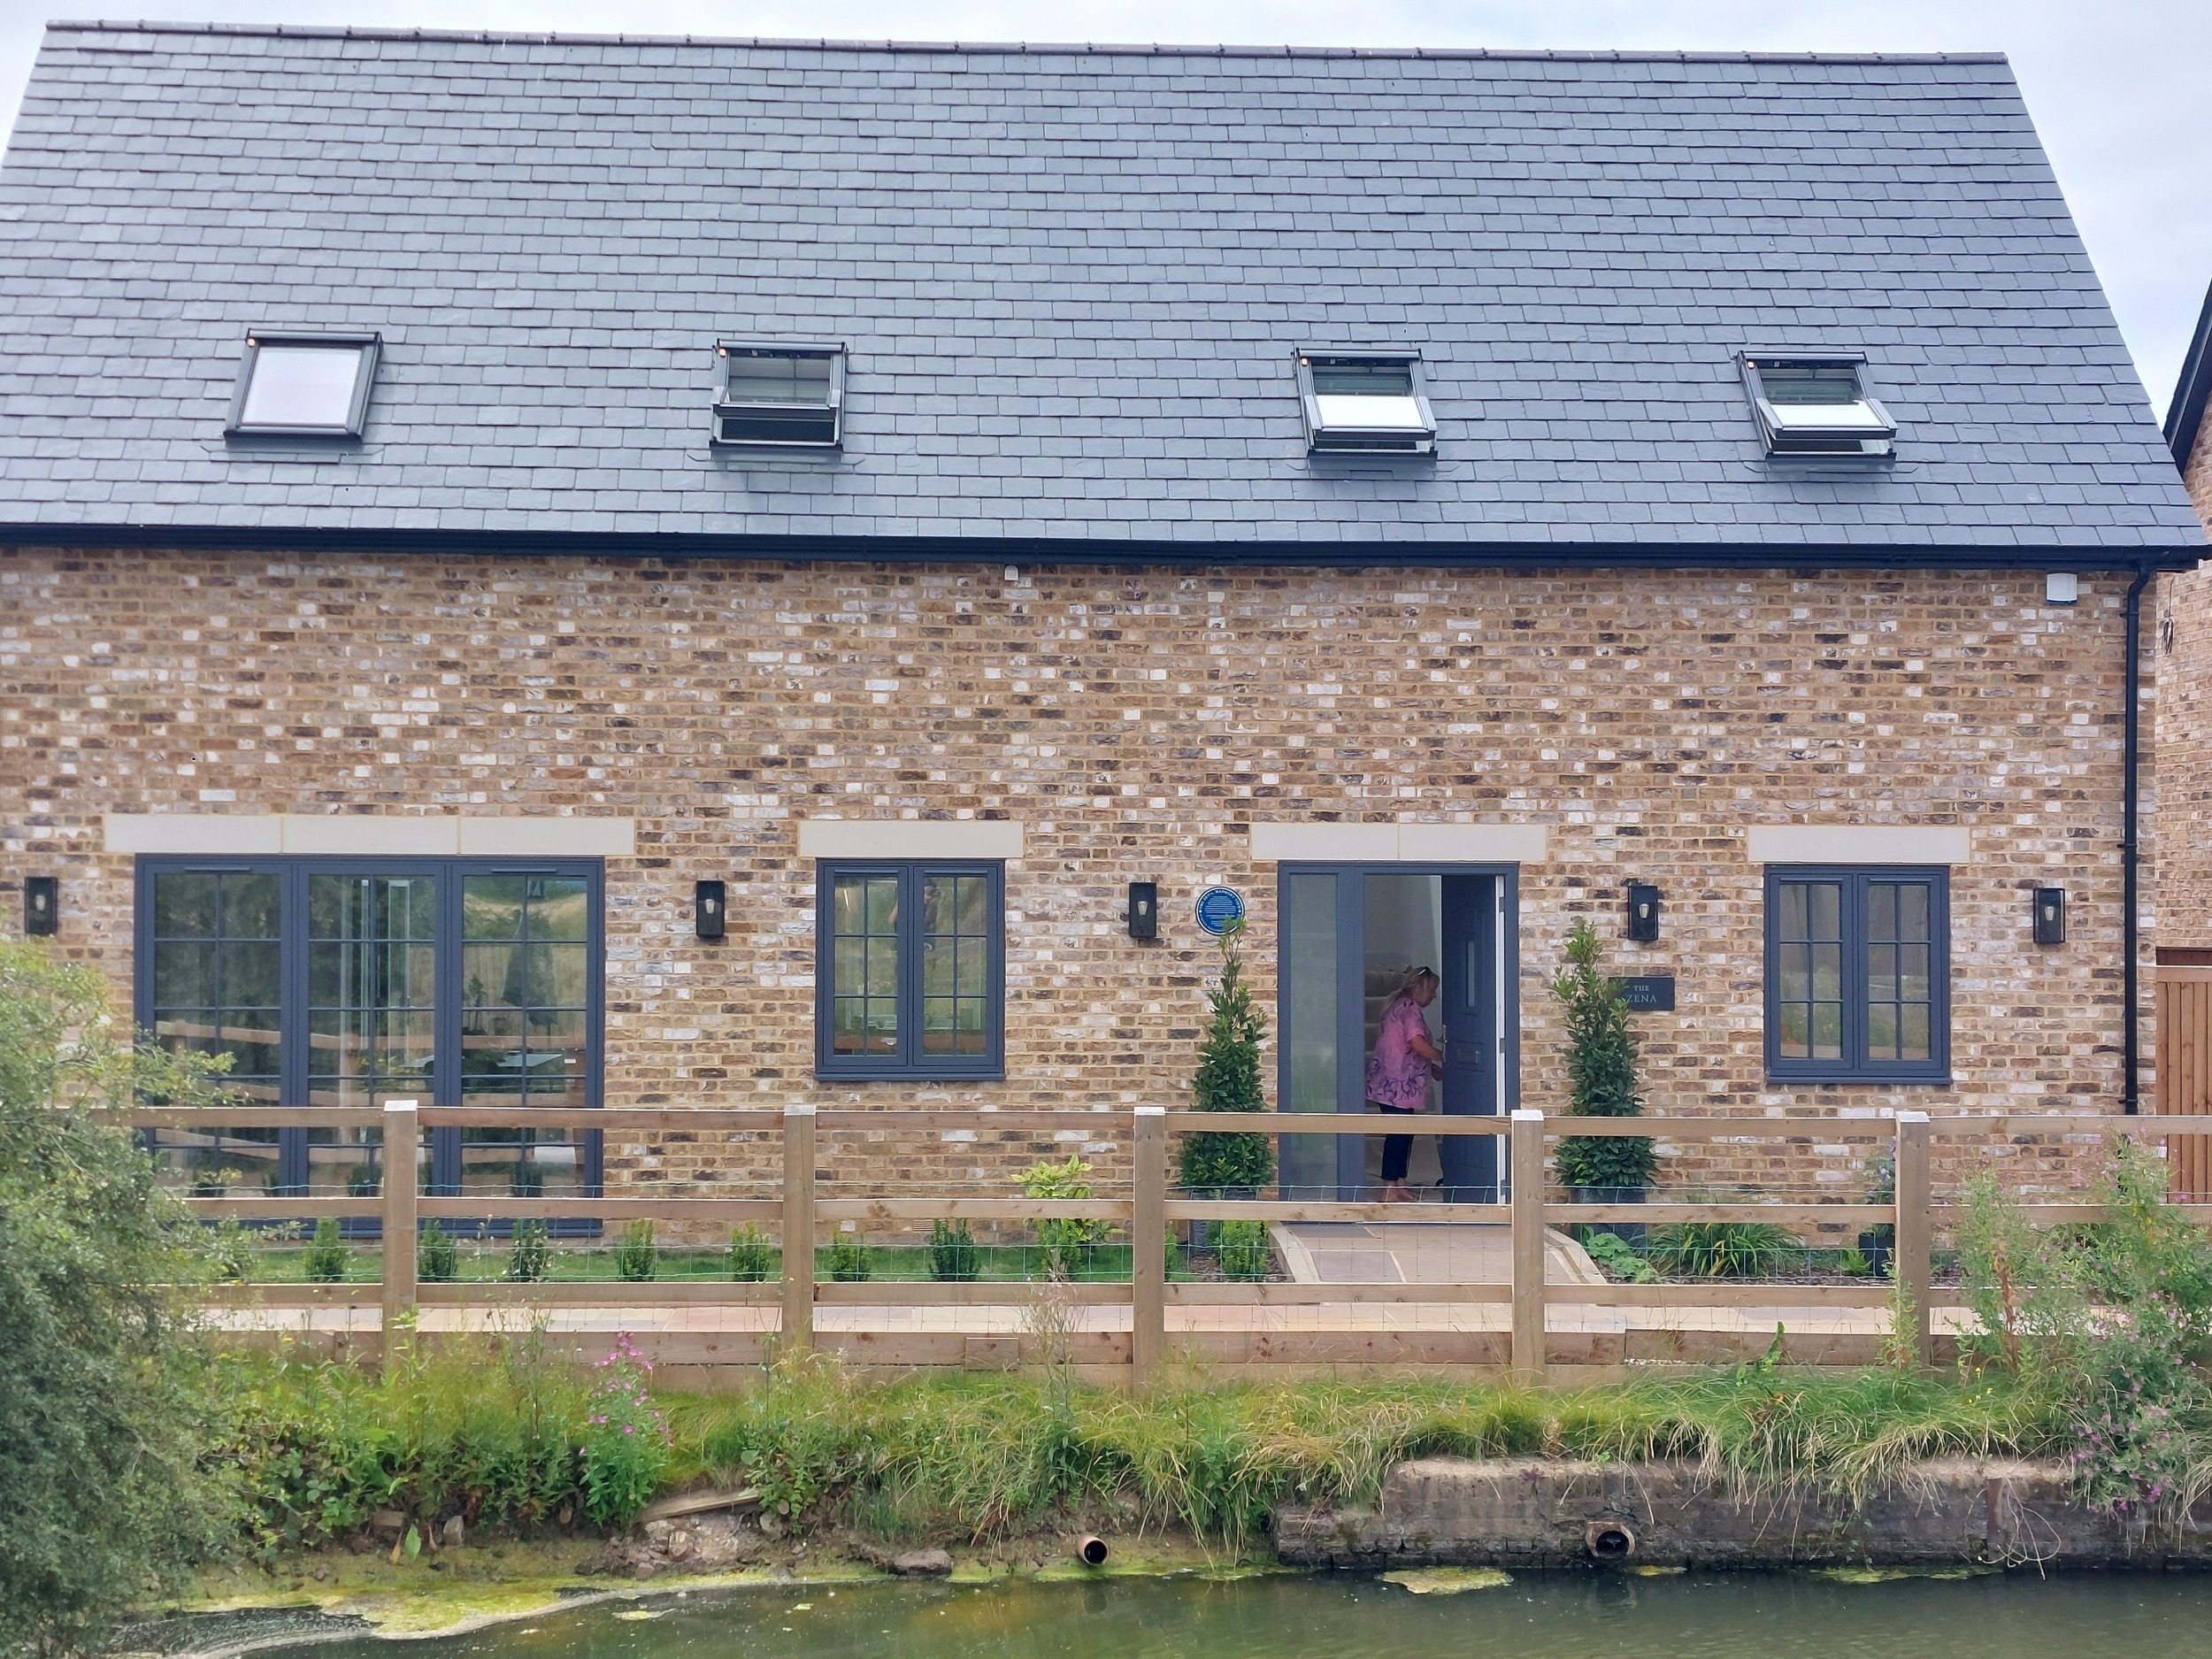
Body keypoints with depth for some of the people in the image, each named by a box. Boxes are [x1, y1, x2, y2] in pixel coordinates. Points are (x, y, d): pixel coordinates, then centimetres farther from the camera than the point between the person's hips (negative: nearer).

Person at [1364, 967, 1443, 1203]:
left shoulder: (1400, 1007, 20)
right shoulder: (1410, 1009, -13)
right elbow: (1419, 1046, -25)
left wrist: (1434, 1069, 19)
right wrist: (1443, 1057, -9)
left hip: (1394, 1084, 11)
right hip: (1396, 1085, -11)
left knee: (1404, 1133, 12)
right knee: (1399, 1134, -8)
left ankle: (1399, 1186, 16)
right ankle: (1389, 1192, -8)